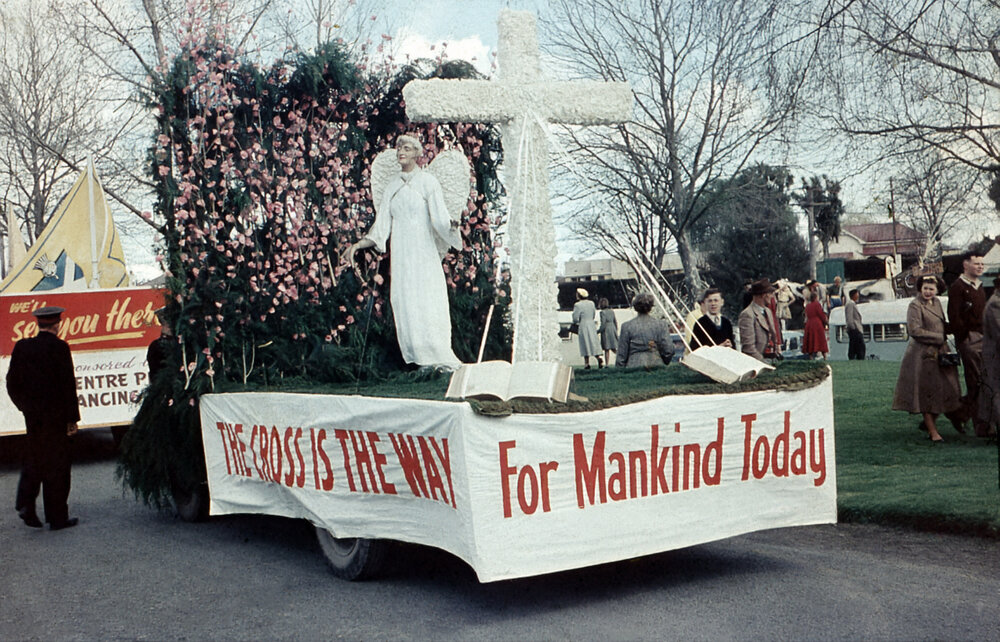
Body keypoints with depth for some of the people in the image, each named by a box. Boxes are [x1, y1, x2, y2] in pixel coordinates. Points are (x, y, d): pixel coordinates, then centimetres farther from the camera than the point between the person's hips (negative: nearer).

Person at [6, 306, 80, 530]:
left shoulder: (22, 346, 2)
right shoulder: (59, 347, -14)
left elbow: (12, 383, 6)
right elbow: (68, 384, -14)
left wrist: (26, 407, 18)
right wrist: (72, 418, -9)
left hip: (32, 417, 5)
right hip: (56, 416, -5)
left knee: (33, 460, 19)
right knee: (57, 465, 4)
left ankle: (25, 503, 2)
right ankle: (57, 517, 11)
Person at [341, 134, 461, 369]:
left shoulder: (427, 181, -1)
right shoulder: (393, 187, 13)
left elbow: (439, 218, -10)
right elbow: (381, 229, 12)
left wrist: (451, 225, -29)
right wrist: (358, 245, 4)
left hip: (424, 254, -5)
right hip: (400, 256, 5)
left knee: (428, 305, -9)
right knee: (405, 307, 0)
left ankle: (442, 360, -2)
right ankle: (422, 360, 5)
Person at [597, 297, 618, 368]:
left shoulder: (603, 312, -14)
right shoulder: (612, 311, 8)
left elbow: (603, 325, -18)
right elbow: (615, 322, 13)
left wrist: (598, 331, -7)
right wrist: (616, 330, 23)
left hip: (606, 331, -6)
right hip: (613, 330, 6)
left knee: (607, 349, 1)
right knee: (614, 348, 13)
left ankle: (607, 364, 4)